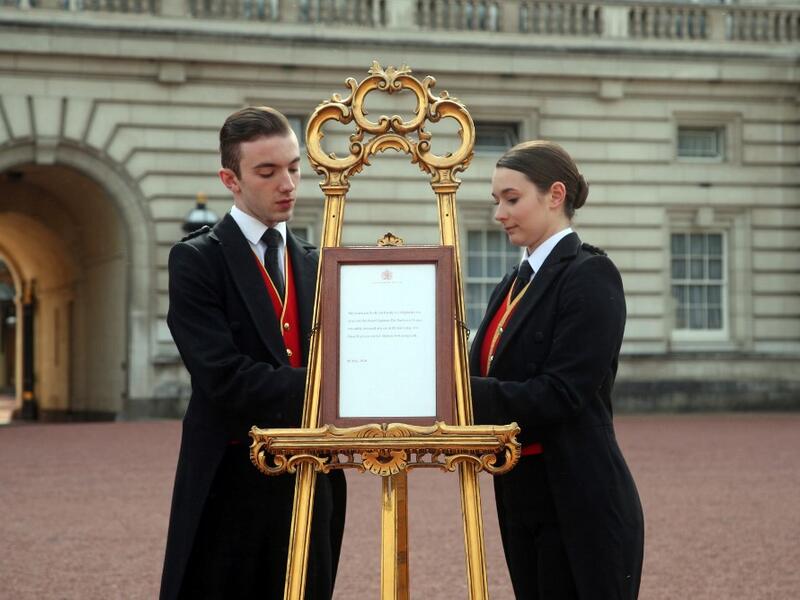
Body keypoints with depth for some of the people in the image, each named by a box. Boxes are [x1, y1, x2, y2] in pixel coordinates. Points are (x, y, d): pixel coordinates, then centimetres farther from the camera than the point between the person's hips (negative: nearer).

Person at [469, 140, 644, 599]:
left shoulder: (590, 276, -11)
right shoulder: (516, 283, 15)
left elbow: (560, 394, -19)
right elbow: (488, 379, 12)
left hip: (578, 509, -8)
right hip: (523, 504, 8)